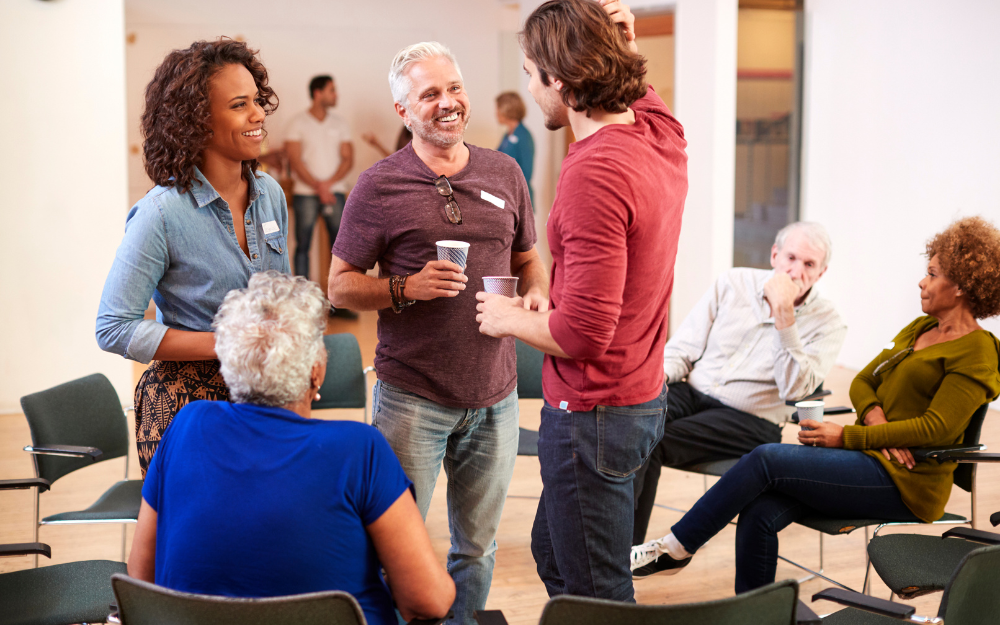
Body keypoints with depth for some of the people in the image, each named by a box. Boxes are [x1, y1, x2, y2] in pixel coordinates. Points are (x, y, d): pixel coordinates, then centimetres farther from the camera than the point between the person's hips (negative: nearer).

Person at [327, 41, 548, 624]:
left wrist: (537, 292, -3)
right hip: (413, 396, -4)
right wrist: (408, 288, -18)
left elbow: (528, 257, 19)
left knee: (478, 547, 15)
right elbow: (340, 285, -1)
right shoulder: (379, 185, -4)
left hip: (494, 395, 4)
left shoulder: (505, 173, 8)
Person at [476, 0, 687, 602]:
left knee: (596, 594, 3)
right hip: (644, 395, 10)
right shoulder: (664, 135, 1)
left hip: (594, 412, -10)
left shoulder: (595, 174, -26)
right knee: (553, 552, 25)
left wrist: (511, 319, -9)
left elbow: (584, 332, -28)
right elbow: (638, 86, 29)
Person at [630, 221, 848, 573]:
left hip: (750, 421, -4)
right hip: (692, 394, 4)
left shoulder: (826, 323, 0)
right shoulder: (734, 284, 10)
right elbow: (683, 347, 11)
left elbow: (795, 389, -14)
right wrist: (659, 374, -10)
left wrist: (784, 318, -20)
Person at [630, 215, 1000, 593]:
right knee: (759, 514, -15)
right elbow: (862, 382, 19)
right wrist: (874, 415, -6)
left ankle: (674, 548, -8)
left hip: (903, 480, -8)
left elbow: (936, 428, -16)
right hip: (871, 459, 8)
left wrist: (847, 436, -17)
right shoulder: (920, 329, 19)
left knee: (766, 459, -19)